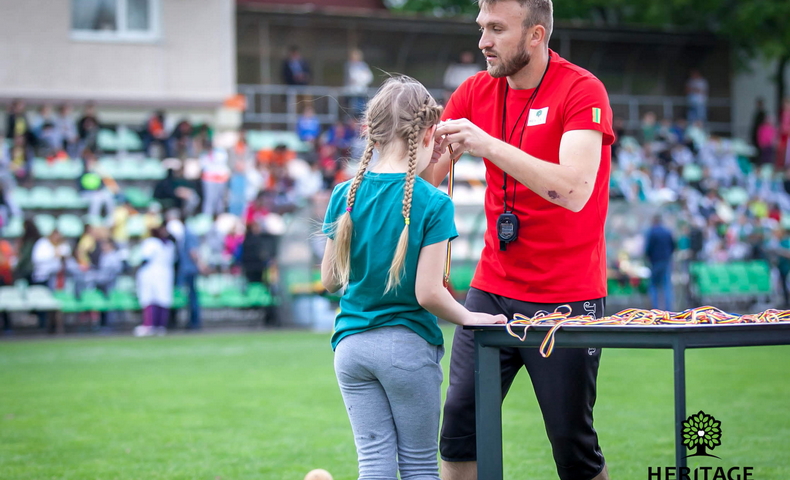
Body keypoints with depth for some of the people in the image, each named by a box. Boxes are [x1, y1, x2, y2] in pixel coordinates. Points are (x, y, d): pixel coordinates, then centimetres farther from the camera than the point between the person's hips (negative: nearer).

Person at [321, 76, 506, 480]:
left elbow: (329, 280, 6)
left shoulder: (345, 195, 0)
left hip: (351, 345, 4)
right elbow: (427, 293, -15)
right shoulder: (433, 204, -12)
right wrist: (466, 317, 2)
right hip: (408, 345, -4)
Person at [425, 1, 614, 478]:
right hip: (492, 291, 5)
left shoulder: (583, 91, -12)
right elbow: (424, 177, 8)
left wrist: (487, 143, -28)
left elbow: (573, 191, -26)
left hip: (566, 298, -5)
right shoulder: (477, 91, 6)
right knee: (459, 424, -2)